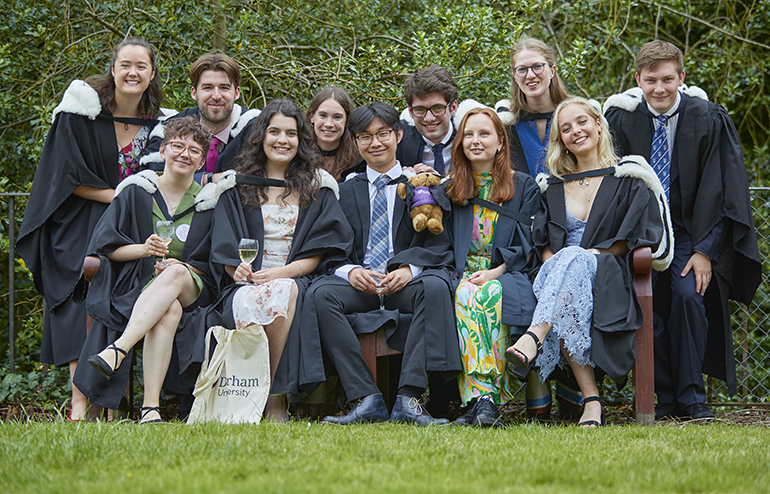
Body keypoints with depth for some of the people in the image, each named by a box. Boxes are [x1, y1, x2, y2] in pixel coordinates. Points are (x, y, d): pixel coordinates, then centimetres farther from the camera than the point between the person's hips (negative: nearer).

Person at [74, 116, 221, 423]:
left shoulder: (209, 202, 13)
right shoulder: (136, 192, 10)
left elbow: (210, 262, 12)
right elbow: (106, 245, 6)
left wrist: (180, 268, -9)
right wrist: (144, 249, -13)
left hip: (190, 287, 1)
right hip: (137, 281, -1)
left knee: (176, 273, -38)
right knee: (169, 310, -38)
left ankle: (117, 350, -53)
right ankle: (150, 407, -50)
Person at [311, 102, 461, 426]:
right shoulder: (347, 191, 22)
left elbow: (438, 245, 4)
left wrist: (409, 268, -17)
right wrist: (351, 271, -11)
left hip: (407, 283, -2)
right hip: (360, 285, 2)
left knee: (435, 287, -36)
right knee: (321, 293, -31)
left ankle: (408, 399, -41)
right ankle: (367, 399, -35)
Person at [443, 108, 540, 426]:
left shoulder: (523, 187, 11)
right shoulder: (451, 188, 19)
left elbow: (526, 246, 3)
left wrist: (495, 272, -13)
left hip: (506, 277, -2)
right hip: (464, 276, 2)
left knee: (491, 295, -38)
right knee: (465, 296, -36)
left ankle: (484, 398, -41)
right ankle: (483, 395, -44)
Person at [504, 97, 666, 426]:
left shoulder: (629, 180, 11)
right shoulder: (553, 187, 22)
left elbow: (640, 238, 2)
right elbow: (544, 243, 16)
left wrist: (596, 253, -10)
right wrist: (552, 264, -6)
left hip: (609, 278, -3)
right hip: (562, 278, 3)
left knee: (572, 259, -38)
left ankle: (533, 338, -59)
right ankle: (591, 401, -43)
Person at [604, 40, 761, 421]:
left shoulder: (708, 120, -9)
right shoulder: (621, 120, -4)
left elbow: (723, 191, -8)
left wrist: (705, 250, -14)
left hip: (691, 233, -2)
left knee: (687, 295, -21)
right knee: (647, 304, -12)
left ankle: (691, 398, -11)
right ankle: (664, 397, 0)